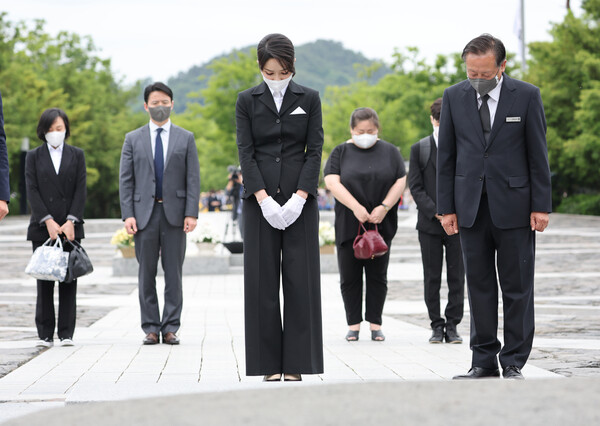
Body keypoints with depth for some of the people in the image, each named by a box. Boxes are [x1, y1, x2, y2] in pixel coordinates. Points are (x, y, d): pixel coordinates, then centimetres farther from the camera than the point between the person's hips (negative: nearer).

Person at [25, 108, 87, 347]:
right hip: (42, 228, -1)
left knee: (69, 280, -1)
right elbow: (32, 191, 0)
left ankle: (66, 333, 2)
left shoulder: (77, 155, 10)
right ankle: (45, 334, 1)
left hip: (70, 227, 1)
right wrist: (48, 221, -11)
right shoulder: (34, 157, 8)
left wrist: (71, 221, -9)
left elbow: (81, 190, 3)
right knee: (44, 282, -2)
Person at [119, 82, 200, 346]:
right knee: (146, 273, 2)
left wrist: (192, 213, -7)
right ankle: (151, 328, 8)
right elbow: (126, 180, 5)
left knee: (173, 272, 1)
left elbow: (193, 179, 4)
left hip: (174, 213, 0)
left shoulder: (186, 138, 9)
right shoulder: (133, 139, 10)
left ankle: (170, 328, 6)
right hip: (144, 213, 0)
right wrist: (128, 214, -5)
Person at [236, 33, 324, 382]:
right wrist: (264, 198, -12)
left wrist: (299, 197, -12)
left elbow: (315, 150, 0)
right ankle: (270, 364, 5)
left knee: (300, 278, -2)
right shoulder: (248, 100, 5)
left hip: (300, 198, 0)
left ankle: (296, 363, 3)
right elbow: (246, 152, 0)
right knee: (263, 279, -1)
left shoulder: (309, 99, 5)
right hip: (260, 199, 0)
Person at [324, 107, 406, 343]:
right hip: (348, 225, 0)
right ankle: (353, 324, 9)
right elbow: (332, 182, -8)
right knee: (350, 277, 1)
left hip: (381, 225, 0)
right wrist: (356, 207, -19)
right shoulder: (340, 152, 4)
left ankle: (375, 323, 10)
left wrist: (384, 207, -13)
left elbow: (400, 182, 2)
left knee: (377, 276, 2)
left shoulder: (390, 152, 8)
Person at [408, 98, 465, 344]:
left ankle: (452, 325, 6)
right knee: (432, 278, 2)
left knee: (456, 277, 0)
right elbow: (415, 187, 2)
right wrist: (435, 212, -9)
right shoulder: (419, 149, 7)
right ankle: (437, 325, 9)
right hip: (429, 223, 1)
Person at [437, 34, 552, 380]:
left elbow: (538, 154, 0)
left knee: (517, 287, 1)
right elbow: (446, 156, 7)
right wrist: (446, 207, 3)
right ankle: (484, 361, 11)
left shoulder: (527, 96, -1)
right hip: (471, 207, 2)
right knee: (479, 286, 5)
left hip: (514, 204, -2)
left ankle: (513, 363, 8)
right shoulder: (454, 97, 5)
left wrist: (541, 206, -5)